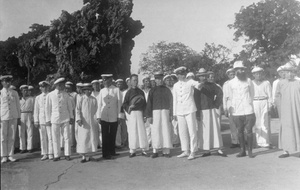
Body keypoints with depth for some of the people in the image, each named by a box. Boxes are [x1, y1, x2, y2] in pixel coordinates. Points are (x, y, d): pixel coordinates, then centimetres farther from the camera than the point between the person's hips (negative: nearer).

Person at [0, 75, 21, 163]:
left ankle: (10, 155, 12)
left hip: (13, 117, 2)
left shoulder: (14, 93, 7)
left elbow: (18, 106, 11)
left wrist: (19, 118, 8)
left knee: (12, 137, 4)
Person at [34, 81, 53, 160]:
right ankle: (45, 154, 10)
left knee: (50, 137, -4)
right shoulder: (38, 98, 12)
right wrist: (36, 121, 5)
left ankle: (51, 154, 2)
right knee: (43, 138, 4)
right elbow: (36, 110, 11)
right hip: (41, 120, 2)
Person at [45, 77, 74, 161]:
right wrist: (48, 120, 4)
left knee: (67, 137, 0)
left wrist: (71, 117, 12)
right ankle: (57, 155, 15)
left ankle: (67, 154, 9)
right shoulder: (50, 95, 0)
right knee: (55, 139, 4)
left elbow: (70, 106, 12)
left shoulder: (66, 95, 5)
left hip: (65, 119, 1)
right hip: (55, 119, -1)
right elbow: (48, 108, 5)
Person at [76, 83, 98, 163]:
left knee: (92, 138, 4)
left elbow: (96, 110, 11)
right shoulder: (82, 99, -3)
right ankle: (84, 155, 6)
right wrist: (78, 119, -13)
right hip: (83, 122, -3)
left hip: (92, 122, 3)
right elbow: (77, 109, -4)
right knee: (83, 138, -1)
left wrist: (97, 119, 6)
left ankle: (87, 155, 16)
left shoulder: (94, 99, 5)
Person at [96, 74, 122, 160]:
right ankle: (105, 153, 8)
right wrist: (98, 116, 2)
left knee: (113, 135, 9)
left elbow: (119, 103, 1)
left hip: (114, 117, 0)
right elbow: (99, 104, 7)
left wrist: (119, 116, -2)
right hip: (104, 117, 1)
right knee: (105, 136, 0)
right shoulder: (102, 91, 5)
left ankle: (112, 151, 24)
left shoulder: (116, 90, 1)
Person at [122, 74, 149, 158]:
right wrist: (129, 107, -16)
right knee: (132, 132, 1)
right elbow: (124, 104, 2)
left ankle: (143, 149, 6)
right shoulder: (129, 92, 4)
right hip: (131, 113, -2)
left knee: (141, 131, -1)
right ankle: (132, 150, 8)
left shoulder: (141, 92, 11)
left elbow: (144, 103, 13)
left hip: (139, 112, 2)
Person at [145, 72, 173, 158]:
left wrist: (170, 114, 6)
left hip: (165, 112, 1)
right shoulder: (152, 90, 8)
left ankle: (166, 151, 3)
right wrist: (149, 116, -3)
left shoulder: (167, 90, 11)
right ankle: (155, 151, 4)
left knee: (166, 130, -2)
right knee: (155, 131, -3)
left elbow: (170, 102, 11)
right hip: (155, 112, -1)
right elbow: (149, 103, 5)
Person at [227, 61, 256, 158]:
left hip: (248, 111, -1)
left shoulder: (249, 81, 5)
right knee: (240, 132, 7)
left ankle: (250, 151, 10)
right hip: (236, 112, 1)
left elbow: (252, 95, 13)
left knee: (249, 131, -1)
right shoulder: (231, 83, 5)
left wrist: (249, 103, 11)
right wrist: (229, 107, 1)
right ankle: (242, 150, 17)